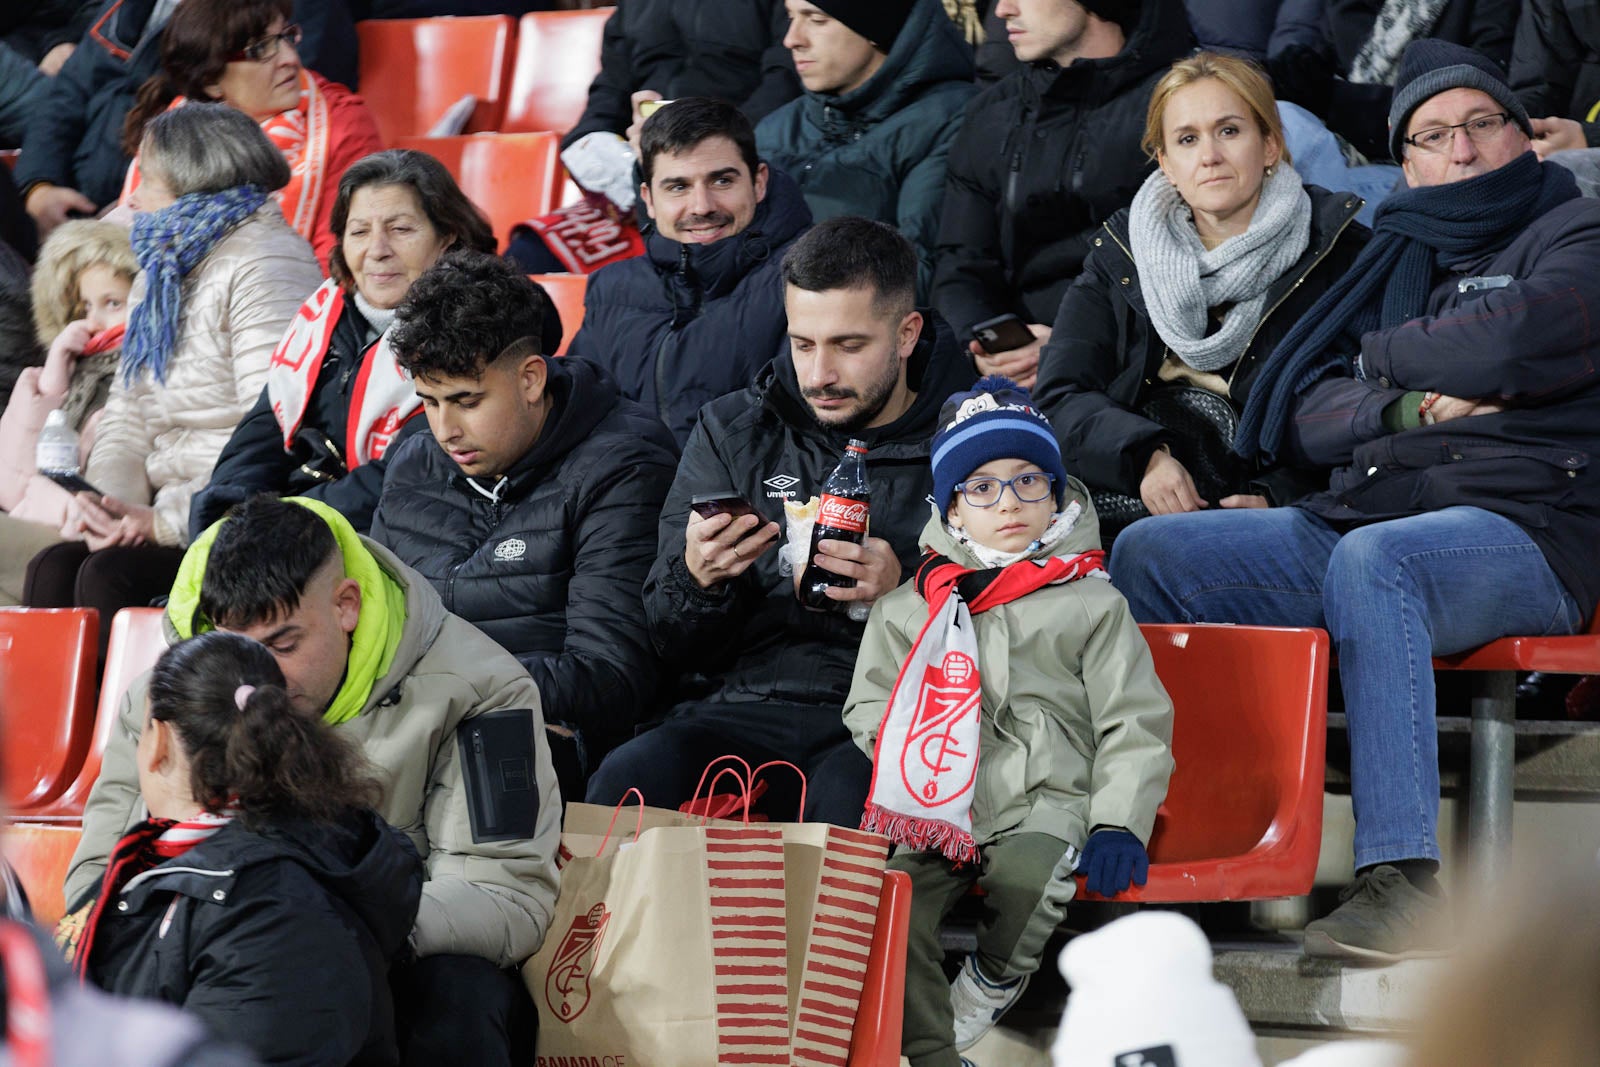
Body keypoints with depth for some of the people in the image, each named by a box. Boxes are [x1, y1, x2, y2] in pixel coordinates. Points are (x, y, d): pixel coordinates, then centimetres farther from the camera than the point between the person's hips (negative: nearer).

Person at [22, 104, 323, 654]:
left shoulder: (264, 266, -9)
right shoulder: (159, 275, 21)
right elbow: (126, 418, 19)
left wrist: (166, 521, -19)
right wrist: (106, 499, -4)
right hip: (171, 519, 8)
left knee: (109, 574, -28)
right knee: (52, 568, -17)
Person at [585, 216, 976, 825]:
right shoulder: (730, 432, 15)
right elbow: (671, 644, 15)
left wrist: (904, 589, -17)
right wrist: (698, 578, -8)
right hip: (742, 702, 3)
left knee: (849, 802, -39)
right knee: (624, 784, -30)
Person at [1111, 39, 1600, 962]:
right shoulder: (1400, 259, 25)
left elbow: (1512, 342, -15)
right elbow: (1306, 419, 17)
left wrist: (1385, 352, 4)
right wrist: (1406, 409, -5)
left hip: (1524, 531, -7)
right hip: (1358, 521, 7)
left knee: (1370, 559, -39)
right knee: (1147, 554, -7)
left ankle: (1404, 882, -46)